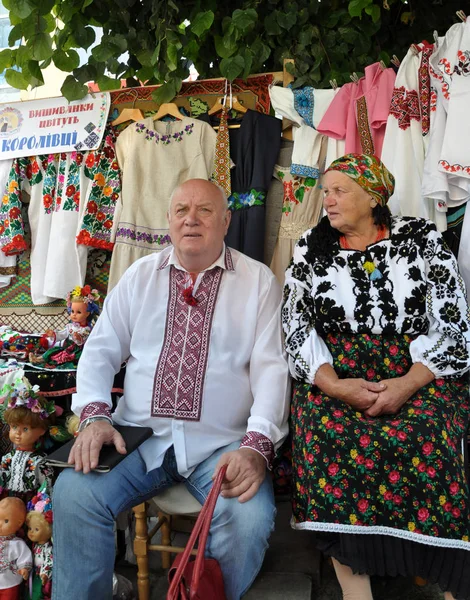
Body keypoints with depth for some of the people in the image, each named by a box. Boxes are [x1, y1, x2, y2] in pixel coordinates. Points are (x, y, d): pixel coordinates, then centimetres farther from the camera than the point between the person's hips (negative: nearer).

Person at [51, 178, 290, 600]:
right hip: (138, 437, 2)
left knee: (250, 518, -27)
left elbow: (272, 368, -5)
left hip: (222, 444, -1)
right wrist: (94, 415, -7)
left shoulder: (259, 280, 3)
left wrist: (256, 445, -18)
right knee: (73, 493, -22)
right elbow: (101, 351, 10)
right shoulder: (140, 275, 11)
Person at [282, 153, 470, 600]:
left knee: (424, 439, -28)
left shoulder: (421, 239, 6)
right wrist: (332, 383, -14)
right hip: (335, 375, 1)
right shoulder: (310, 249, 11)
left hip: (419, 375, -1)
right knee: (327, 434, -27)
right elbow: (297, 328, 2)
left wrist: (408, 384, -17)